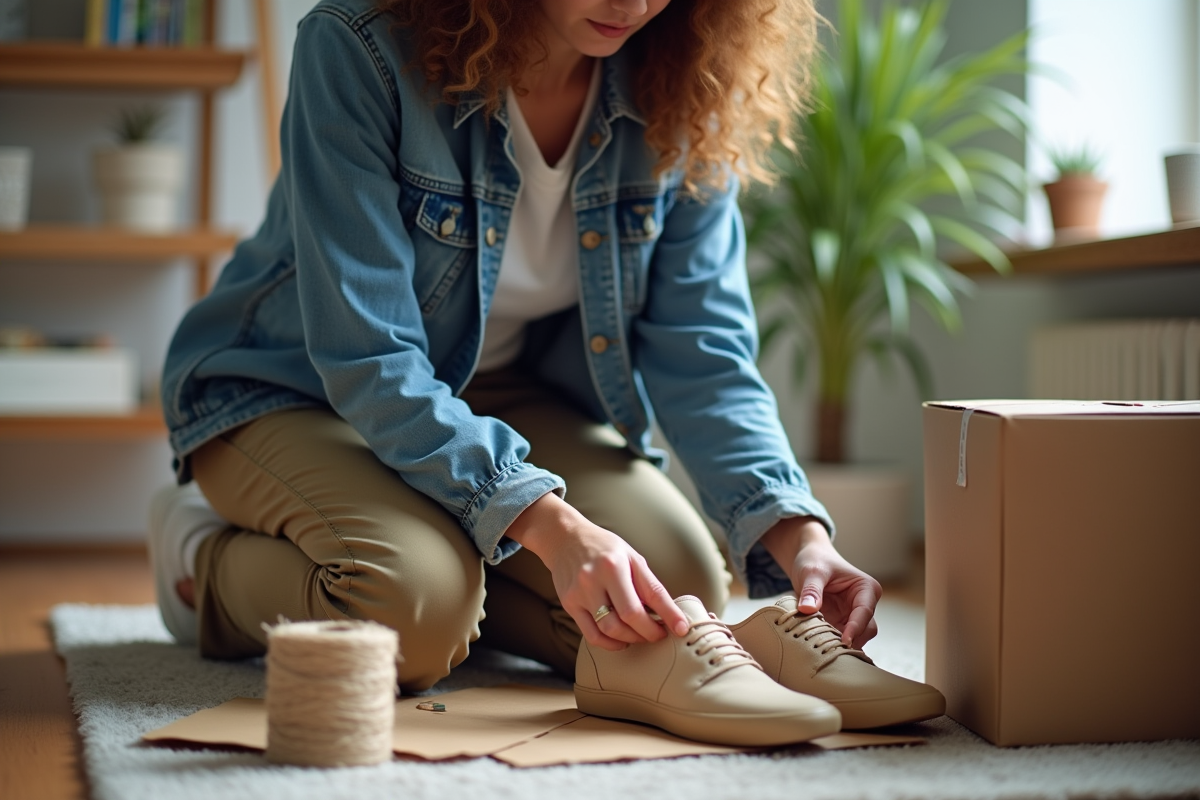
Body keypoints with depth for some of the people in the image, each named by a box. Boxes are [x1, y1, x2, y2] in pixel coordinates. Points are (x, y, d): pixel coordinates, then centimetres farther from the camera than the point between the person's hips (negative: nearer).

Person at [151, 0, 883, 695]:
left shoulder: (676, 87, -12)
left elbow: (701, 348, -13)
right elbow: (366, 359, -30)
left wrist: (794, 532, -30)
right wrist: (550, 528, -41)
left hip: (504, 391, 5)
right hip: (290, 389, -4)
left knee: (685, 593, -16)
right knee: (415, 607, -32)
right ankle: (209, 564, 1)